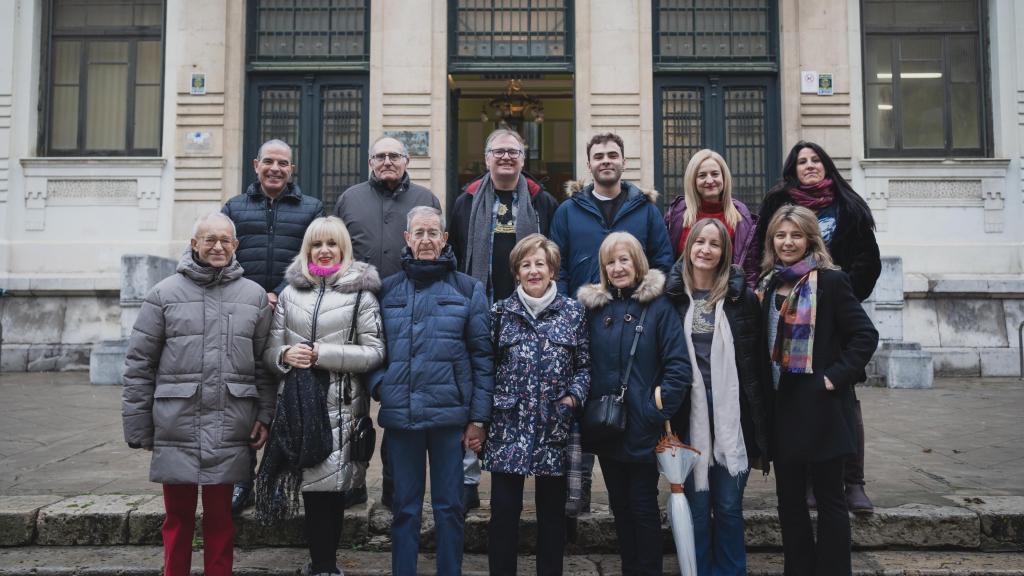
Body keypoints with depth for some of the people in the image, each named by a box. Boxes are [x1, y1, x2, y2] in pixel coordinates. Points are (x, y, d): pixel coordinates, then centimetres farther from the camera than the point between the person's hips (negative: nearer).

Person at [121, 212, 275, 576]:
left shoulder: (255, 296, 5)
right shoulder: (165, 294, 1)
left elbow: (265, 364, 7)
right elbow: (139, 364, 1)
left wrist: (265, 416, 2)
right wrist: (137, 426, 0)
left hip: (229, 431, 1)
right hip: (176, 427, 0)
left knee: (220, 516, 11)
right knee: (178, 516, 11)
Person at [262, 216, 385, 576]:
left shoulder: (361, 292, 2)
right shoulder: (289, 292, 12)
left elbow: (374, 352, -4)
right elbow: (270, 350, 12)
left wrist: (321, 354, -11)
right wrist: (285, 355, -10)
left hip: (340, 407, -2)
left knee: (331, 488, 0)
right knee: (313, 488, 4)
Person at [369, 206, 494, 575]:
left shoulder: (468, 289, 2)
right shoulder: (387, 290, 8)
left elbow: (483, 357, 0)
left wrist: (478, 418, -4)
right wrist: (378, 385, -6)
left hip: (450, 415, -1)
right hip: (400, 415, 2)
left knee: (448, 506, 9)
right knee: (404, 507, 12)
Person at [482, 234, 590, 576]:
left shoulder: (574, 313, 4)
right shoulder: (500, 312, 5)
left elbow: (584, 365, 7)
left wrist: (574, 397, -9)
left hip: (555, 427, 0)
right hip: (508, 425, 0)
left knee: (552, 510, 11)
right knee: (503, 509, 4)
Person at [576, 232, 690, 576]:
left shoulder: (658, 307, -6)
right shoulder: (594, 306, 5)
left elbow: (678, 366, -10)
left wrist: (659, 411, -15)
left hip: (642, 428, -4)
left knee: (644, 504, 5)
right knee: (619, 503, 15)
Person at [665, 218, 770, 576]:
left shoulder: (742, 297, 1)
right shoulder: (673, 296, 2)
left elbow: (753, 367, 0)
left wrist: (761, 434, -2)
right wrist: (665, 417, -1)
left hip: (730, 414, 0)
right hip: (689, 415, 0)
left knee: (729, 506, 9)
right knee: (696, 507, 9)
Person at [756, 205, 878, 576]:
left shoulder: (830, 281, -7)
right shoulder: (767, 285, 10)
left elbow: (865, 335, -11)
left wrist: (834, 378, -16)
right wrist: (763, 389, 5)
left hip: (820, 406, -5)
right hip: (781, 406, 6)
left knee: (829, 499, 5)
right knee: (789, 499, 13)